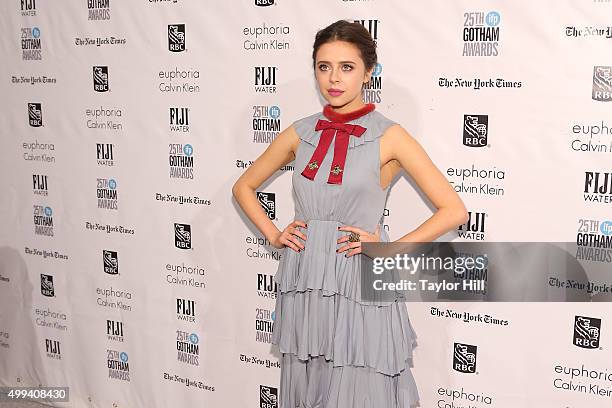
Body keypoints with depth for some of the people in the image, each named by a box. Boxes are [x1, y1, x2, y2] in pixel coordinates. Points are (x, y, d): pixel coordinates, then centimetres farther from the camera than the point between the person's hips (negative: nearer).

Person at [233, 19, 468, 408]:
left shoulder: (389, 136, -6)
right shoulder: (300, 133, 5)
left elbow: (454, 210, -8)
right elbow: (244, 187, 18)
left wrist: (386, 249, -11)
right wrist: (273, 235, 5)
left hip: (361, 287, -4)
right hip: (304, 284, 4)